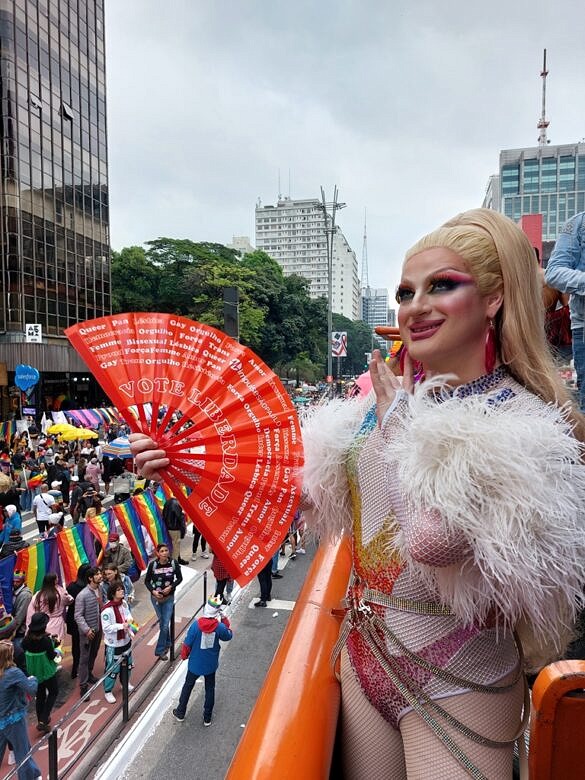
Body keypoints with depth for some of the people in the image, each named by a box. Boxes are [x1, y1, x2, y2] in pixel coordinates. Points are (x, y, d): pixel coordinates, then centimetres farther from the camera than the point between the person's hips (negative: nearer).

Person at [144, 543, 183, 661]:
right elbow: (147, 581, -2)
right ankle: (167, 643, 39)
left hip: (169, 598, -1)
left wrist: (171, 587, -15)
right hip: (156, 597, 1)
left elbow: (179, 578, -1)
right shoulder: (153, 564, -14)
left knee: (165, 624, -3)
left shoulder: (173, 563, -14)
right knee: (162, 623, 15)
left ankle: (160, 650, 12)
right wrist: (153, 591, -17)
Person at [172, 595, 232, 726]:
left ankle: (180, 713, 38)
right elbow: (228, 636, 0)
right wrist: (225, 621, 1)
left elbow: (187, 644, -14)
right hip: (211, 665, 1)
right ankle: (207, 718, 32)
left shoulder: (196, 625, -25)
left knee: (187, 686, 23)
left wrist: (184, 655, 5)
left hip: (195, 664, -1)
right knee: (210, 689, 21)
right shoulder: (220, 626, -21)